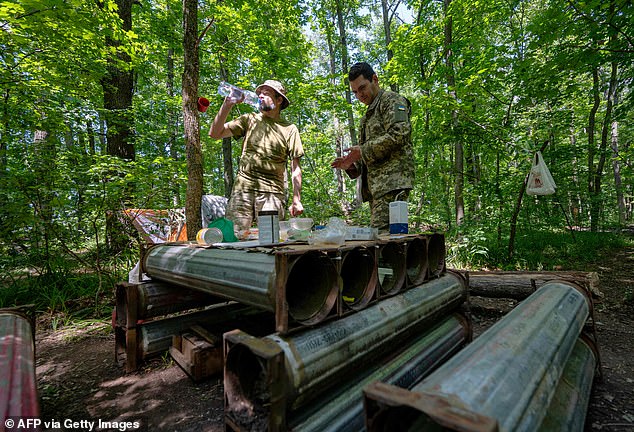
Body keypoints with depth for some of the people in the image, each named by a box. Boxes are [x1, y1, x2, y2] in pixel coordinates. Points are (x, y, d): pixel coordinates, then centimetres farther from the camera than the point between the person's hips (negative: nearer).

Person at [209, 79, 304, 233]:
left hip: (272, 192, -1)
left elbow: (295, 168, 4)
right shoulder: (249, 120, 14)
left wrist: (297, 200, -3)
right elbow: (215, 134, 10)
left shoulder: (289, 129, 8)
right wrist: (227, 105, 1)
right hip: (243, 187, 2)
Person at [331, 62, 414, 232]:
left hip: (392, 181, -9)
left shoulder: (392, 100, 4)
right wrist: (352, 165, 8)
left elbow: (399, 134, -15)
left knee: (382, 234, -17)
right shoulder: (368, 116, 30)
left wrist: (362, 151, -11)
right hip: (376, 186, 9)